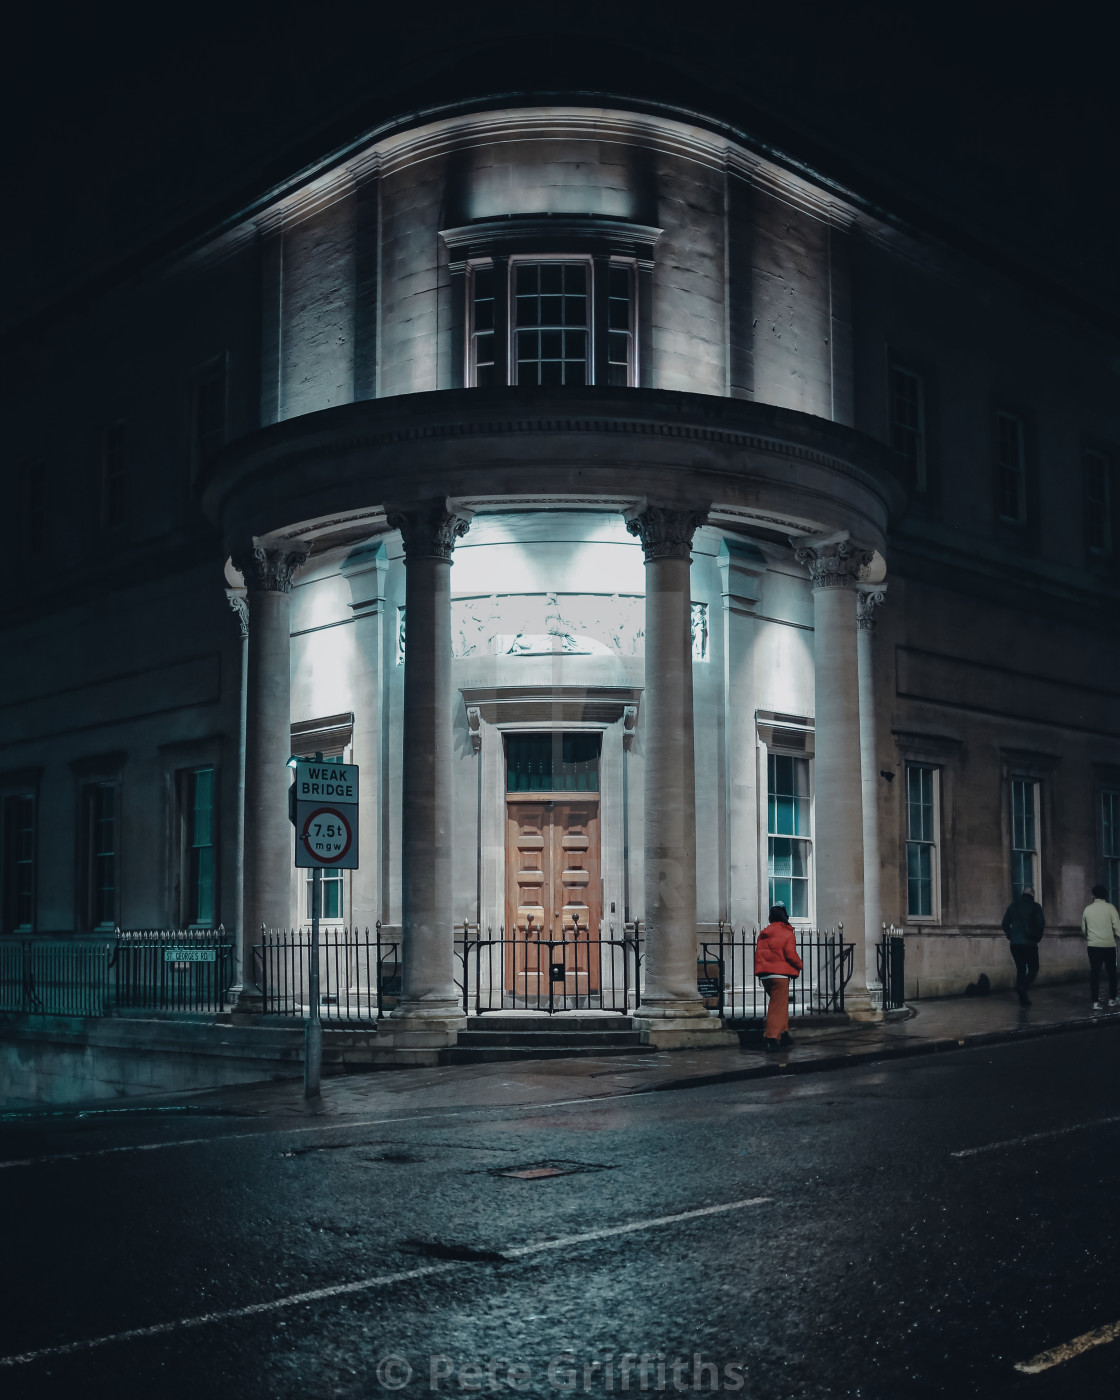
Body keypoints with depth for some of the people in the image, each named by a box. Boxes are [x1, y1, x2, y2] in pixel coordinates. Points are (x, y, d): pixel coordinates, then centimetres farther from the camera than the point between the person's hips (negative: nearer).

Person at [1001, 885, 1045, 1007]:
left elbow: (1005, 923, 7)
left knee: (1020, 969, 12)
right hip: (1029, 943, -4)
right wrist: (1038, 938, 5)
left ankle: (1022, 999, 9)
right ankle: (1023, 987, -20)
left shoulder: (1013, 906, 9)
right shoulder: (1035, 907, -3)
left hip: (1015, 943, 4)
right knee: (1033, 968, 6)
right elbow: (1041, 924, -9)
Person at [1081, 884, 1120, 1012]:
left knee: (1094, 973, 3)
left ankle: (1095, 1002, 0)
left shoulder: (1088, 909, 4)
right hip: (1108, 945, -2)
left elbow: (1083, 929, 12)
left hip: (1093, 945, 2)